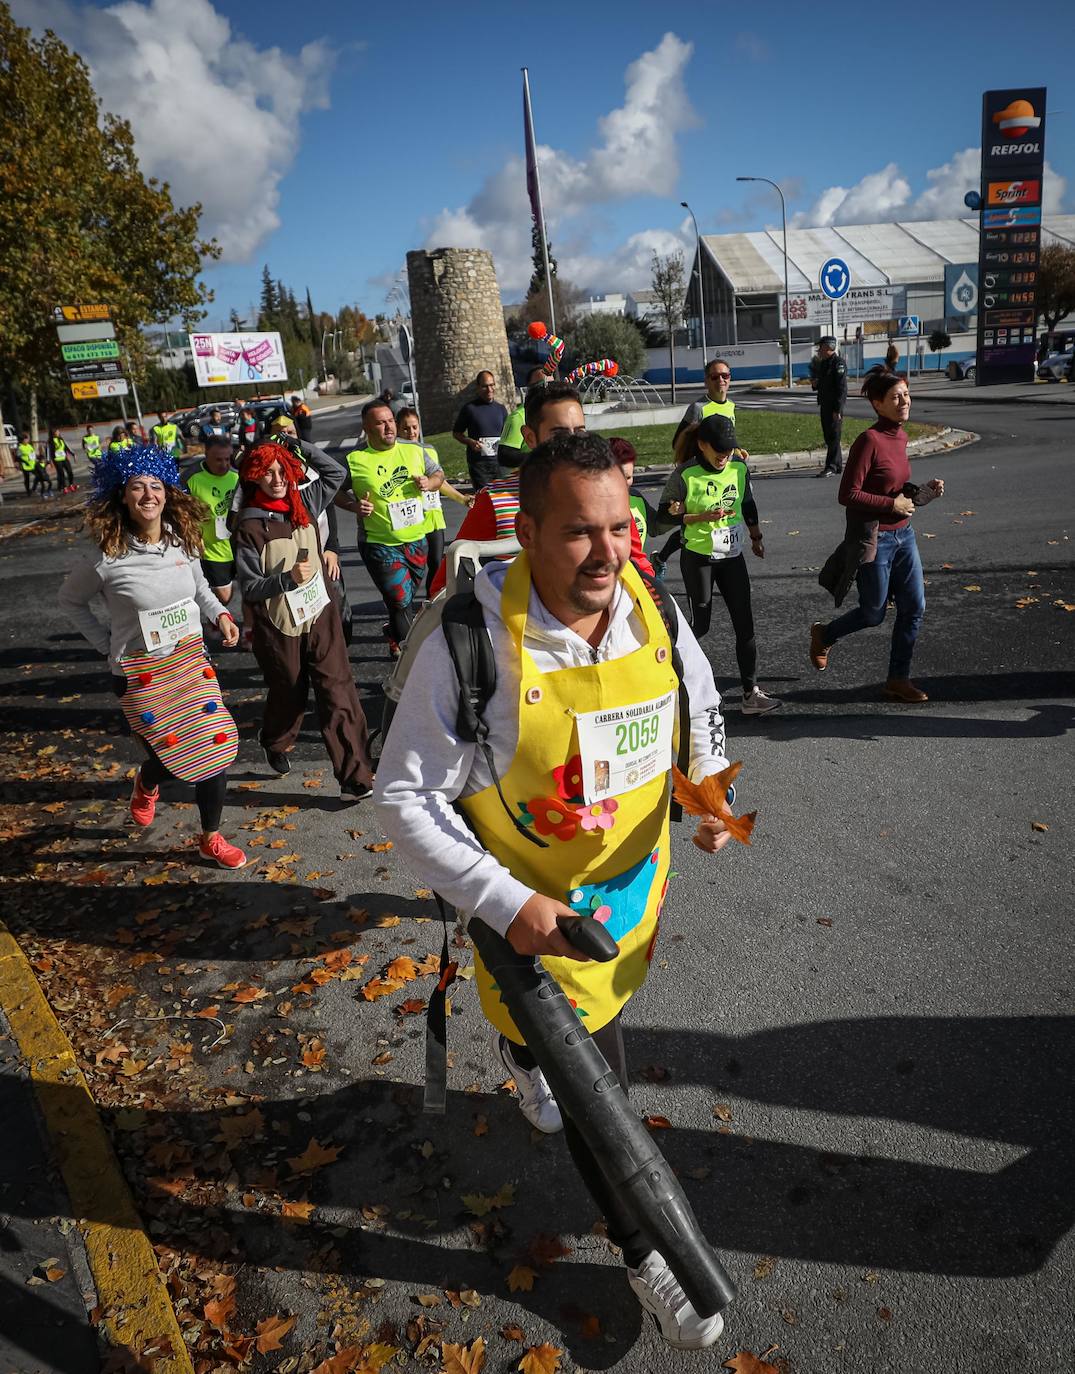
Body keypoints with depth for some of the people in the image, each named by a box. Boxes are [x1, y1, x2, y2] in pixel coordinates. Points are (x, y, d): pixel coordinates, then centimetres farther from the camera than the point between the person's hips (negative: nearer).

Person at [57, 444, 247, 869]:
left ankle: (211, 839, 22)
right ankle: (146, 783, 41)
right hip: (140, 673, -4)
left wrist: (220, 614, 1)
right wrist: (107, 644, -2)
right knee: (173, 755, 0)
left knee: (216, 747, 2)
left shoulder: (183, 541, -2)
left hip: (191, 660, 4)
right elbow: (70, 600, 3)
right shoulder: (109, 558, -14)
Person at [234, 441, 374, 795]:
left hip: (320, 616, 3)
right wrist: (288, 578, -26)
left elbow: (336, 472, 13)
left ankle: (355, 776, -4)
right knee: (289, 694, 16)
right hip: (278, 626, -3)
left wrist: (299, 445, 4)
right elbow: (248, 587, -11)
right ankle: (276, 743, 49)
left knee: (338, 693, -6)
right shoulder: (250, 526, -10)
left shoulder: (304, 504, 2)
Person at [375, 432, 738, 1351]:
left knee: (600, 1018, 32)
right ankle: (642, 1249, 39)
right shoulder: (471, 644, -29)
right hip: (537, 910, -5)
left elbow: (700, 705, 9)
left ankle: (523, 1052, 69)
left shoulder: (655, 613, -13)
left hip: (635, 884, 5)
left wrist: (707, 786, -10)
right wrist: (507, 904, -27)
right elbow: (405, 799, -21)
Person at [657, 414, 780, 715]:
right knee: (699, 624, 1)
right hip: (698, 557, -4)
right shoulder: (686, 474, -13)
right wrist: (702, 517, -20)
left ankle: (751, 692, 5)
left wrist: (756, 537, 24)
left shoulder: (739, 467, 1)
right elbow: (664, 515, -10)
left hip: (732, 555, 5)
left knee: (745, 624, 1)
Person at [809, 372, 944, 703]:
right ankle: (823, 635, 35)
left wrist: (924, 492, 2)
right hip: (874, 537, -8)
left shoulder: (900, 436, 7)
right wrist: (892, 505, -20)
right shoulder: (869, 440, -18)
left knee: (914, 607, 6)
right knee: (874, 614, 7)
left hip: (903, 534, 8)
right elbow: (848, 495, -21)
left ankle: (898, 679, 18)